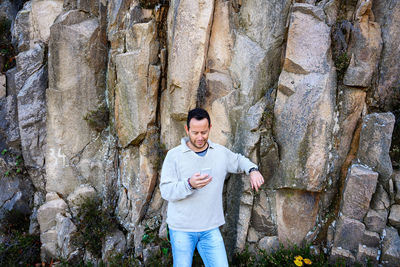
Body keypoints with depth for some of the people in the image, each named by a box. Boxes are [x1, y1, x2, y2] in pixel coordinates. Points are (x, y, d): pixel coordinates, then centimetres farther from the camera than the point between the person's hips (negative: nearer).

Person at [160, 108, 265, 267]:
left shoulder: (221, 152, 2)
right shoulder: (174, 155, -9)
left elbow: (239, 161, 22)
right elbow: (166, 191, -14)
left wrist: (252, 170, 2)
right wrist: (190, 184, -32)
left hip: (210, 228, 3)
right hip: (182, 229, -2)